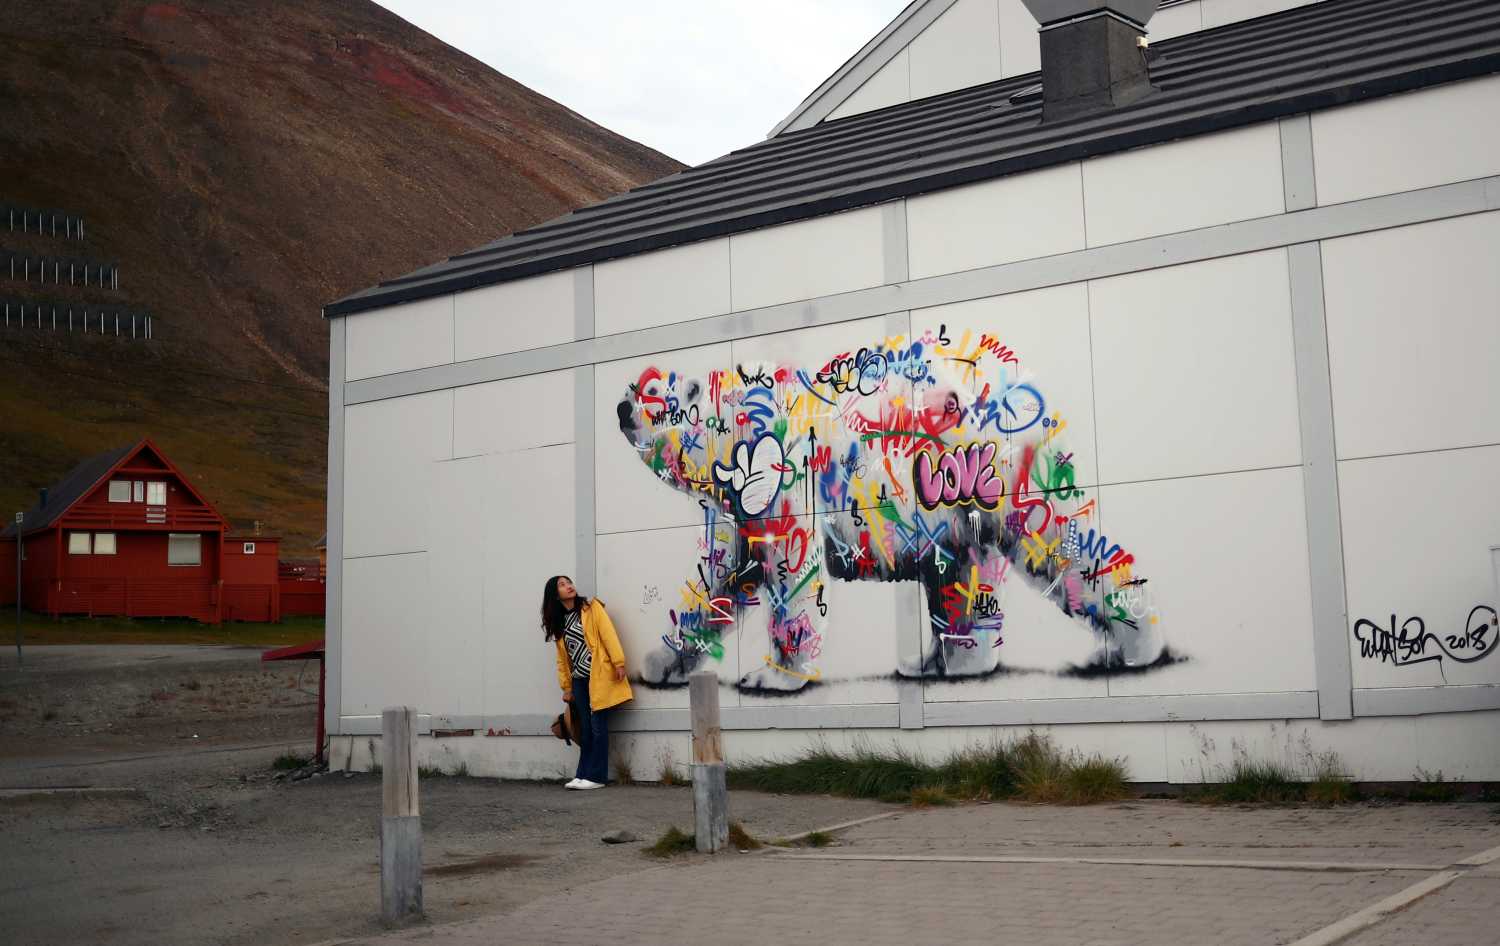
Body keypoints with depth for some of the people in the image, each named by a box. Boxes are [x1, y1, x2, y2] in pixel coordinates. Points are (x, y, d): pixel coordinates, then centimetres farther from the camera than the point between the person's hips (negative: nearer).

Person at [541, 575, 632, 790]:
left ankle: (596, 776, -2)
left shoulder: (591, 608, 2)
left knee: (598, 727, -5)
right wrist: (566, 687, 14)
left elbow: (608, 633, -6)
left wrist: (618, 662, -15)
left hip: (599, 675, -4)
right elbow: (562, 658, 17)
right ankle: (583, 775, 10)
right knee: (585, 729, 4)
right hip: (579, 680, 4)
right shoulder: (558, 622, 15)